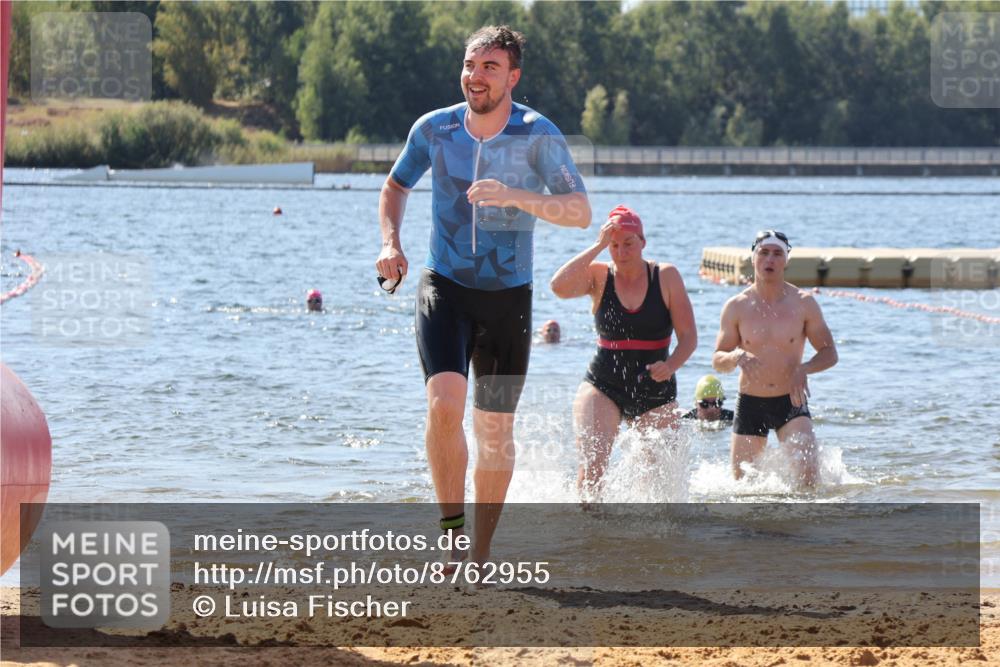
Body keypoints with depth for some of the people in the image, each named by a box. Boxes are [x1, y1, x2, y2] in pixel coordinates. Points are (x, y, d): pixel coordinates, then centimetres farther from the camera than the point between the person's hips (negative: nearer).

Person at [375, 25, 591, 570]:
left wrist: (516, 197, -30)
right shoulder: (434, 129, -3)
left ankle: (480, 553, 19)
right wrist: (390, 242, -2)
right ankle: (451, 527, -10)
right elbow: (395, 187, 16)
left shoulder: (537, 136, -10)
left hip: (507, 297, 0)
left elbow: (580, 212, -16)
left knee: (495, 430, 6)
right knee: (443, 404, -23)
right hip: (444, 286, 0)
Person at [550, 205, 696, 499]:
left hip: (655, 393, 1)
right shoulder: (598, 275, 0)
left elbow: (689, 337, -2)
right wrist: (598, 246, -20)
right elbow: (559, 286, -22)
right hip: (603, 386, -1)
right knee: (592, 463, -23)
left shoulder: (666, 277, 0)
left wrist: (671, 365, -23)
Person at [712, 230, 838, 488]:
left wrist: (804, 369, -19)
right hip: (750, 404, 1)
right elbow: (717, 361, 2)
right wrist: (736, 357, -22)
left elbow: (829, 353, 1)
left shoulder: (803, 303, -2)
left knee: (807, 471, -20)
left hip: (791, 402, -1)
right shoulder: (736, 307, 0)